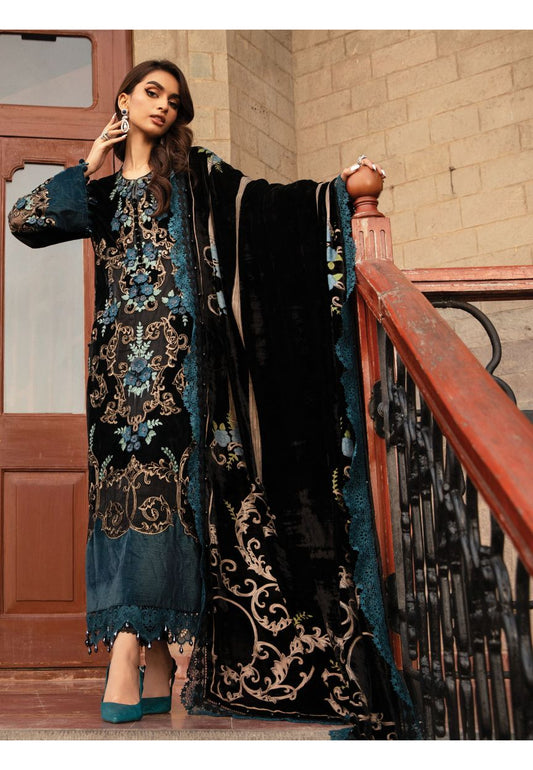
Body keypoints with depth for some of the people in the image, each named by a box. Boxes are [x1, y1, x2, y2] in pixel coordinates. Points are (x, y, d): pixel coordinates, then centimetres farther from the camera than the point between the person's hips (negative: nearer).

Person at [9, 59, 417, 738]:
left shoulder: (196, 173, 15)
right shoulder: (102, 190, 21)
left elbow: (261, 200, 5)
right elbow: (24, 220, 13)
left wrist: (334, 188, -7)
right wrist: (90, 169, 12)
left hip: (174, 347, -2)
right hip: (120, 350, 3)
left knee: (157, 478, -15)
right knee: (128, 480, -6)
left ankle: (129, 646, -18)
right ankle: (157, 664, -4)